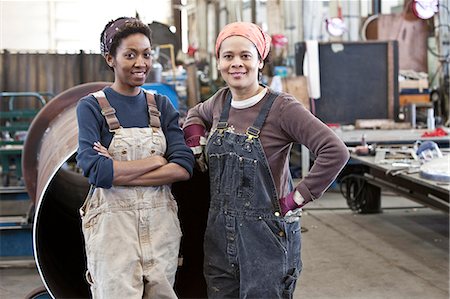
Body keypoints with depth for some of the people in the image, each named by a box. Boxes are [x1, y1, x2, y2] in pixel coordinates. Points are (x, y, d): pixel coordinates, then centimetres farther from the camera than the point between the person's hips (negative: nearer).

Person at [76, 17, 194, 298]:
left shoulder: (161, 105, 8)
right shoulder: (92, 106, -3)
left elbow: (184, 167, -5)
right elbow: (96, 171, -18)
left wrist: (118, 172, -13)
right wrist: (156, 161, -10)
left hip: (161, 222, 4)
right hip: (113, 223, -4)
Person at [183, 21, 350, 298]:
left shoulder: (282, 107, -13)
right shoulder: (221, 101, 6)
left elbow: (336, 151, -22)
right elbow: (196, 114, 30)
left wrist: (298, 198, -18)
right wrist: (196, 145, 10)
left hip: (267, 238, -6)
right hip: (220, 236, 6)